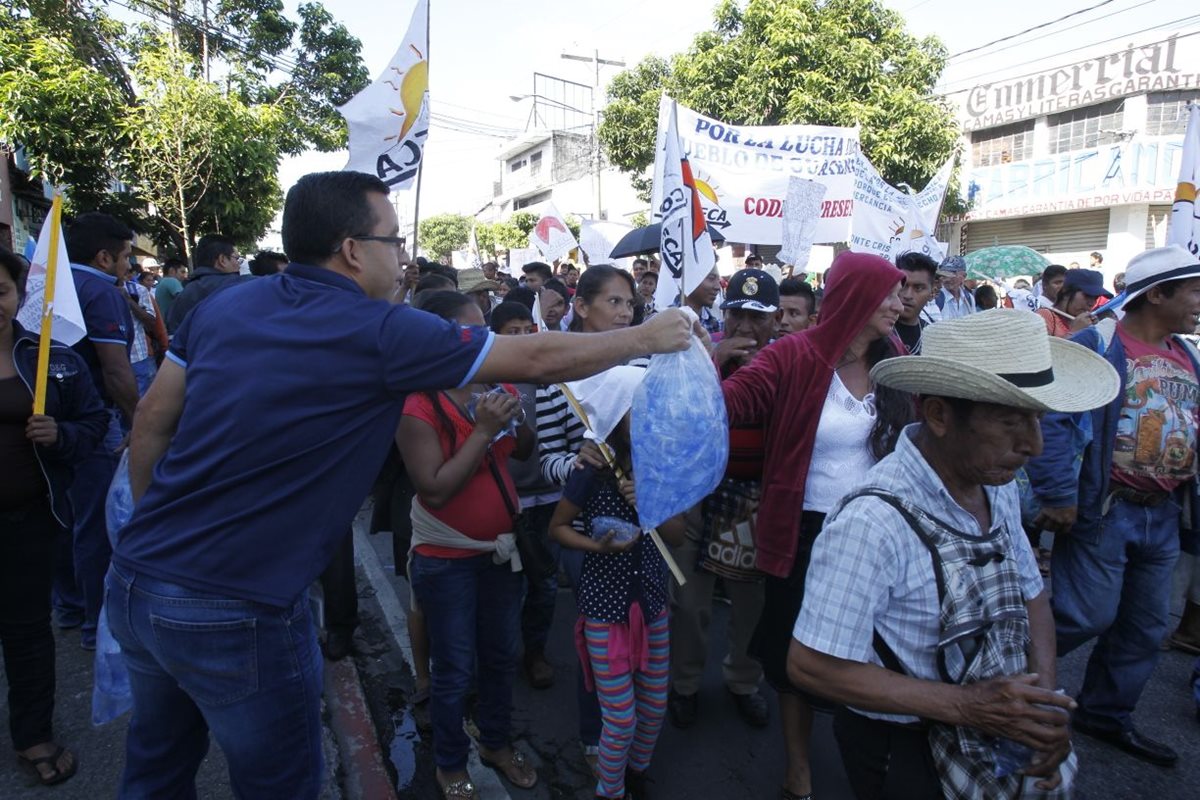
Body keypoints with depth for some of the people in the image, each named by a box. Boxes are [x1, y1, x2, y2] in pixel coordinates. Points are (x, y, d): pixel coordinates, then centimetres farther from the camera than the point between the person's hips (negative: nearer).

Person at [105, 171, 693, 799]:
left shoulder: (223, 306, 2)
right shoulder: (379, 333, -16)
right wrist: (650, 337, 2)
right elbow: (540, 359, -11)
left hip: (134, 581, 8)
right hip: (234, 612, -7)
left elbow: (152, 420, 9)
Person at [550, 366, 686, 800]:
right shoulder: (591, 471, -18)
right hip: (605, 607, -4)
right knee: (621, 720, 4)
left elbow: (677, 536, -3)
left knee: (655, 708, 18)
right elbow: (557, 527, -5)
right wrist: (597, 545, -22)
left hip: (652, 602, 5)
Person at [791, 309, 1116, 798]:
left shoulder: (999, 486, -7)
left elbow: (1030, 596, 6)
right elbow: (812, 666, -26)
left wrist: (1045, 706, -9)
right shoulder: (872, 522, -32)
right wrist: (963, 705, -25)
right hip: (903, 752, -6)